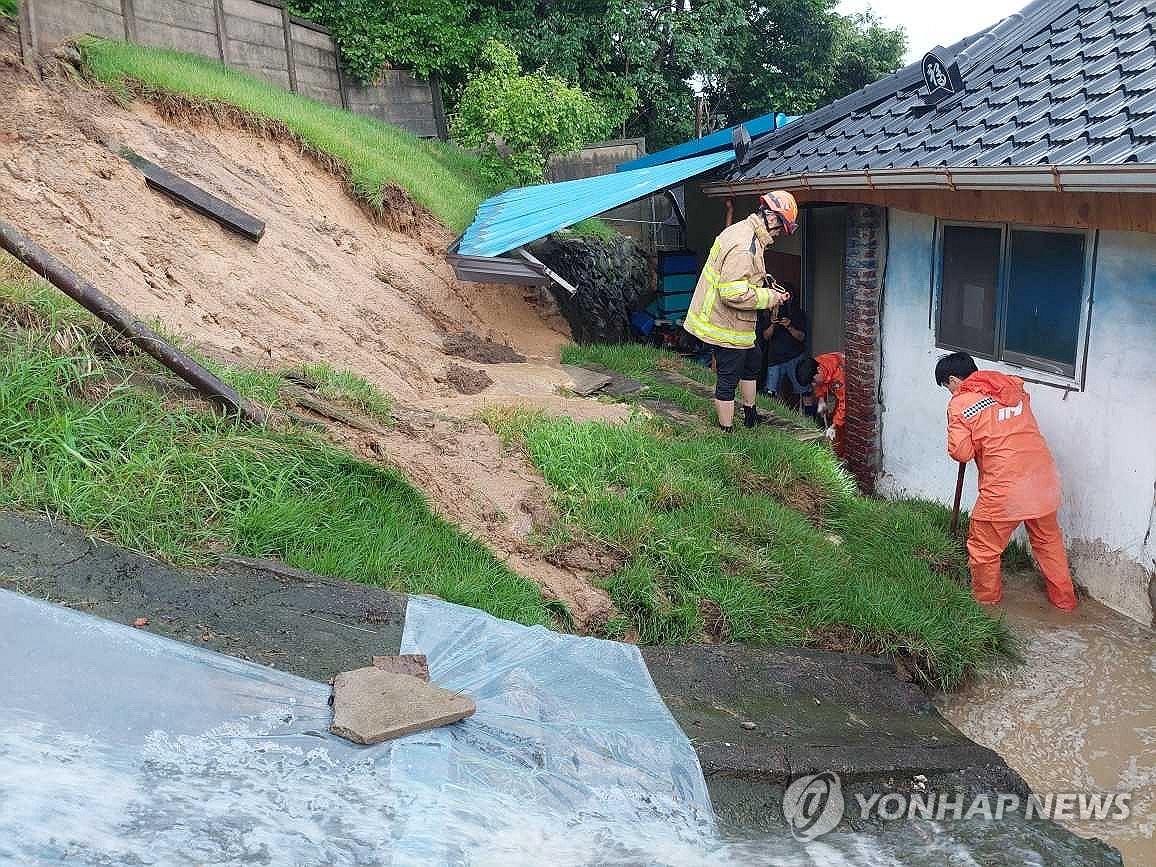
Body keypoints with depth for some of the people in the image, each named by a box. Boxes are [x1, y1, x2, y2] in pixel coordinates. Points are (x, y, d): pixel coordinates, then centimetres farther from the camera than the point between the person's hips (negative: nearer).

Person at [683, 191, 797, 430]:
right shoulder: (743, 247, -27)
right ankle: (727, 432, 16)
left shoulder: (740, 231, 8)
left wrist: (763, 281, 8)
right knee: (728, 380, 3)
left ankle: (750, 415, 44)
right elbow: (734, 294, -32)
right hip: (728, 328, -11)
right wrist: (769, 297, -20)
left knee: (752, 365, 27)